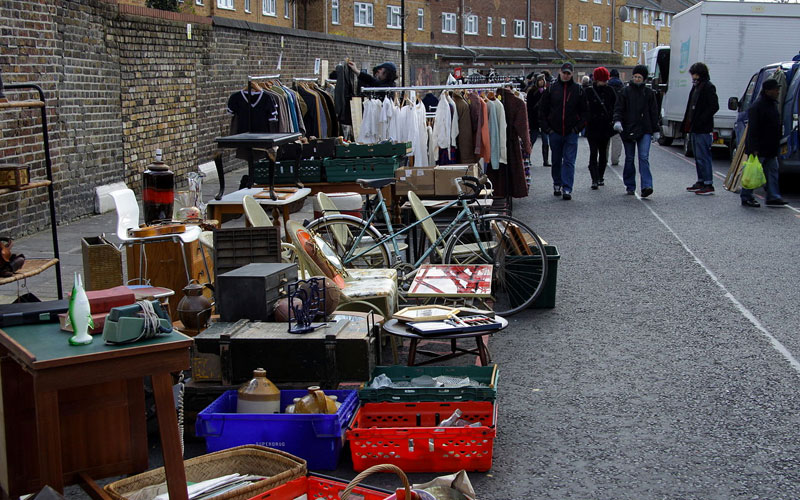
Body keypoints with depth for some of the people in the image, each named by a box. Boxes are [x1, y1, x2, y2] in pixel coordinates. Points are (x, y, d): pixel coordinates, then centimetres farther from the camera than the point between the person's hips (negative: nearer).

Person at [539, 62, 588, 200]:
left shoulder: (578, 90, 4)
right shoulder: (551, 89, 4)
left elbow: (584, 111, 7)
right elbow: (542, 110, 8)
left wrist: (578, 127, -3)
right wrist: (546, 127, 0)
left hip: (571, 133, -1)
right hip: (555, 132, 1)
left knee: (569, 162, -6)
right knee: (556, 161, 12)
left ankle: (567, 189, -8)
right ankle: (557, 184, 28)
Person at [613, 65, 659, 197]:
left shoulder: (649, 93, 9)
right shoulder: (625, 92, 5)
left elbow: (654, 113, 13)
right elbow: (618, 109, 1)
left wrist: (655, 130, 10)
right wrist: (617, 121, -19)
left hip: (644, 131, 0)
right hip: (628, 130, 1)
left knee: (644, 157, -13)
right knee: (629, 159, 8)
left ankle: (646, 186, -20)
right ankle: (630, 186, 18)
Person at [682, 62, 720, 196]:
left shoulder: (708, 87, -10)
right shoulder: (695, 87, 18)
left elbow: (714, 107, -17)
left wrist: (700, 121, -20)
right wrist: (687, 126, 16)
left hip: (703, 130, -9)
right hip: (694, 129, 9)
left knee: (703, 157, -8)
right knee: (698, 157, 14)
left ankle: (708, 184, -4)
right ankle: (701, 182, 22)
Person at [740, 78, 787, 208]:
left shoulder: (773, 104, 13)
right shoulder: (757, 106, -17)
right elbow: (752, 129, -21)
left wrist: (776, 146, 21)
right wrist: (754, 148, -25)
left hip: (770, 149, 9)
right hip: (759, 149, -9)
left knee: (772, 171, 7)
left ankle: (773, 197, 9)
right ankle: (746, 197, 8)